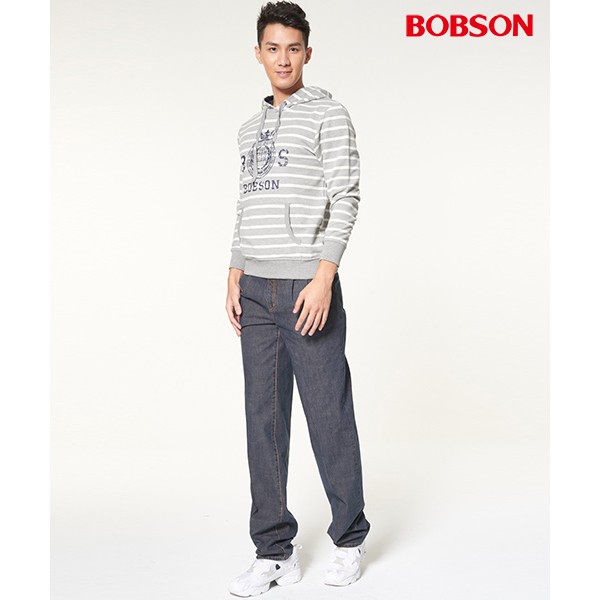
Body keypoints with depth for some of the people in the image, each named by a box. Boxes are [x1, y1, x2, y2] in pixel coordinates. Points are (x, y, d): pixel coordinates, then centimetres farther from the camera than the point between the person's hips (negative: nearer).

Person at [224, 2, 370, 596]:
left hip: (307, 285, -6)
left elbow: (345, 198, -7)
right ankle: (275, 551, 14)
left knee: (329, 418, 0)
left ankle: (348, 538, 18)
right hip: (256, 290, 6)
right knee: (264, 422, 5)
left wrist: (324, 277, -16)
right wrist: (234, 275, 11)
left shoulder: (328, 113, 1)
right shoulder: (251, 128, 20)